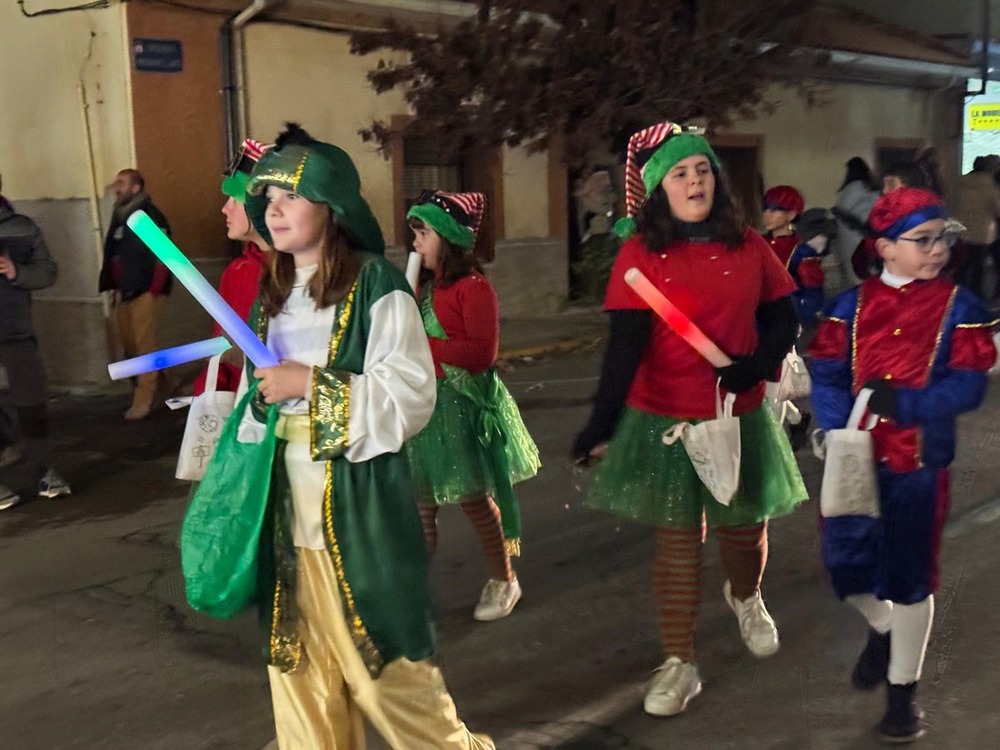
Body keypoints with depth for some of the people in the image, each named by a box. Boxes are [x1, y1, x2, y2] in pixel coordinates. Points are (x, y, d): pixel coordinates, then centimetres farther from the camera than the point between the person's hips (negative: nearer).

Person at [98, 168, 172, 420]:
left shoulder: (150, 216, -11)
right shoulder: (119, 216, 14)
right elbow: (112, 255, 16)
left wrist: (154, 291, -16)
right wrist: (113, 287, 12)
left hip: (145, 292, -9)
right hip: (124, 291, 9)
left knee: (144, 345, -6)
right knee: (130, 345, 13)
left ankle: (143, 401, 0)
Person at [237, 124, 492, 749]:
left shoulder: (378, 286, -10)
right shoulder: (271, 296, 12)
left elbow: (411, 397, -17)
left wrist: (311, 384, -18)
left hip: (359, 501, -6)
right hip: (289, 506, 7)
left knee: (381, 660, 1)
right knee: (301, 662, 13)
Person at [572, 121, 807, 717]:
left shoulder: (747, 245, 0)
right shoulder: (640, 253, -8)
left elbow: (784, 317, 7)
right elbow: (625, 345, -12)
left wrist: (758, 365, -13)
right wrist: (602, 423, -19)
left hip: (742, 415, 3)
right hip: (665, 419, -2)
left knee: (745, 526, 16)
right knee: (678, 538, 5)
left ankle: (746, 598, 51)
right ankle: (681, 664, 17)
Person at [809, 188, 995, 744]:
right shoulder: (852, 305, 1)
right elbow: (828, 379, -3)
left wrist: (903, 403, -25)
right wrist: (841, 436, -19)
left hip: (919, 464, -2)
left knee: (910, 573, 6)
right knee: (845, 563, 8)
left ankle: (903, 688, 24)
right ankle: (882, 628, 43)